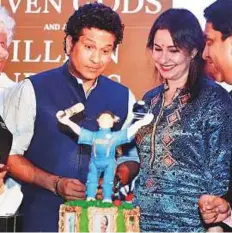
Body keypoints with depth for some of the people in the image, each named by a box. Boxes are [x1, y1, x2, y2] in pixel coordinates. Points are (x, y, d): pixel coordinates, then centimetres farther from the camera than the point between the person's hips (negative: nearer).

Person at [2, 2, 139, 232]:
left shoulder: (123, 97, 4)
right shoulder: (32, 90, -5)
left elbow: (132, 157, 10)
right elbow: (10, 154, -4)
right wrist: (54, 183, -15)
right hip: (44, 215, -2)